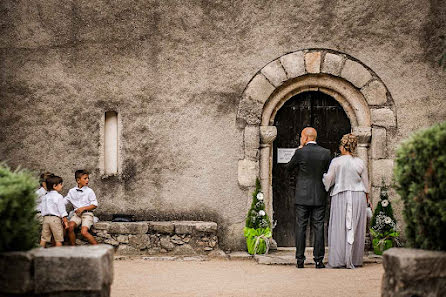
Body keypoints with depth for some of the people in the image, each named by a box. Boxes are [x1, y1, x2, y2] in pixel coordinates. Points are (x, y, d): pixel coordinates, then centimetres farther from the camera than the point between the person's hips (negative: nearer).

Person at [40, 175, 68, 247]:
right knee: (58, 240, 1)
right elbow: (62, 210, -11)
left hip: (46, 218, 6)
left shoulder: (45, 197, 11)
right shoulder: (59, 196, -8)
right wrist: (65, 221, -7)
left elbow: (42, 209, 13)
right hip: (55, 218, -6)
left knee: (44, 238, 8)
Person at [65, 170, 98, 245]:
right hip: (77, 213, 3)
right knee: (70, 226, -26)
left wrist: (83, 208, -12)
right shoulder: (72, 191, 10)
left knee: (84, 232, -24)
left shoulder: (89, 191, 0)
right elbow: (64, 201, 18)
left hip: (87, 213, -3)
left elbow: (95, 205, -1)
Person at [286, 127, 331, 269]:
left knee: (301, 227, 4)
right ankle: (318, 259, 2)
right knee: (318, 227, 4)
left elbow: (288, 167, 7)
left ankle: (300, 260, 3)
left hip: (302, 196, -2)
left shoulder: (300, 152, -8)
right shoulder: (325, 153, -1)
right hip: (319, 196, 2)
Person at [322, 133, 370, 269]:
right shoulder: (360, 163, 1)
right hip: (358, 197, 2)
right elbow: (366, 184, 7)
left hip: (340, 197, -2)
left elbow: (328, 180, -1)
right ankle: (354, 260, 9)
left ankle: (338, 260, 1)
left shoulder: (336, 162, -7)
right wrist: (366, 200, 19)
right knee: (356, 229, 7)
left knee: (339, 228, 3)